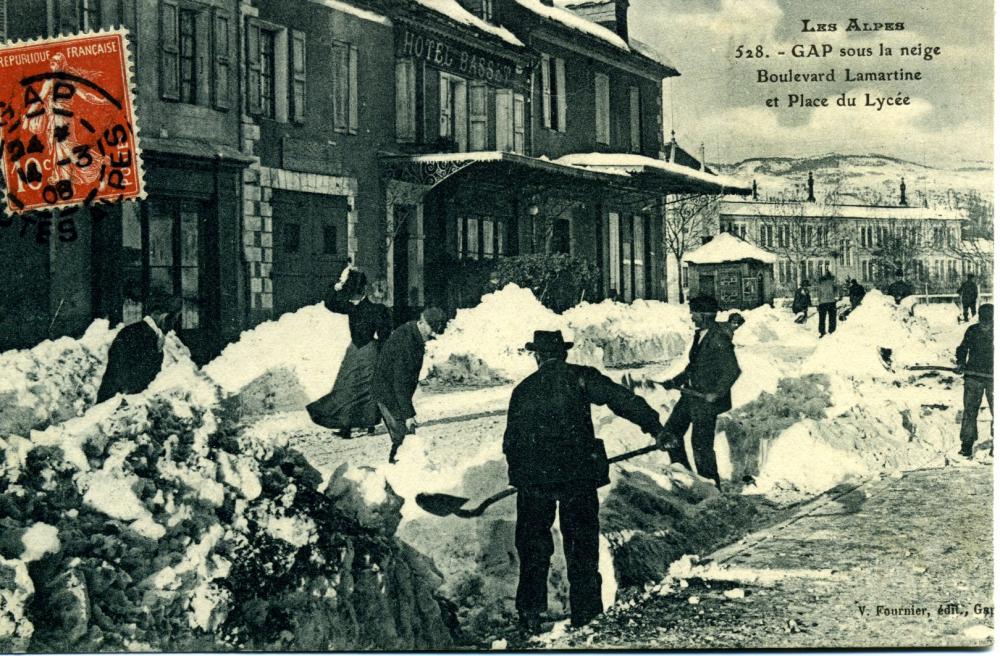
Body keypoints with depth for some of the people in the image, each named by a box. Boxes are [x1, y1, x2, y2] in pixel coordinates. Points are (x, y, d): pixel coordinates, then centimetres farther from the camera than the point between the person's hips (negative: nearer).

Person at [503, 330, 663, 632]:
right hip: (578, 474, -1)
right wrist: (655, 427, -5)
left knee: (533, 546, 13)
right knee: (581, 543, 10)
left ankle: (530, 613, 13)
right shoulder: (581, 377, 0)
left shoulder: (523, 389, 7)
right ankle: (584, 611, 13)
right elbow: (623, 400, -10)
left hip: (533, 479, 1)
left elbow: (511, 440, 11)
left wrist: (519, 473, 25)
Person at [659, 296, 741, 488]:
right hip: (691, 395, 10)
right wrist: (676, 381, 14)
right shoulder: (700, 335, 10)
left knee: (701, 445, -3)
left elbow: (732, 371, -22)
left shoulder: (719, 340, -19)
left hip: (706, 400, -10)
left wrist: (717, 393, -24)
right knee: (670, 432, 15)